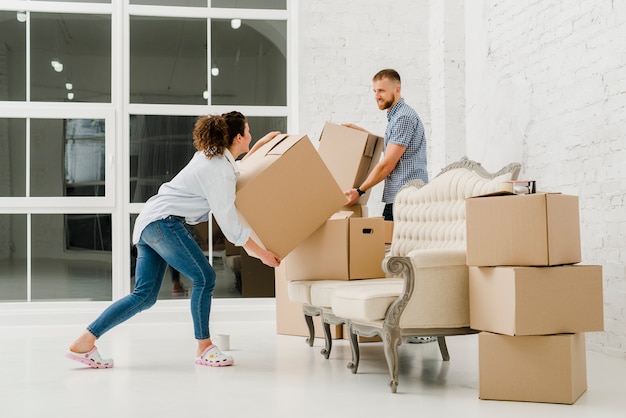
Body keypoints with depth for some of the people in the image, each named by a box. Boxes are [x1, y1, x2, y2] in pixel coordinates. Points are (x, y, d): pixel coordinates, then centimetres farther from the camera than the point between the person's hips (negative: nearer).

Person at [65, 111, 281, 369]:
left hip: (148, 222, 10)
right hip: (164, 222, -10)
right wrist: (261, 253, -7)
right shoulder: (219, 171, -13)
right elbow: (229, 224, -14)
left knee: (144, 295, 5)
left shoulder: (211, 156, 16)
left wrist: (259, 146, 37)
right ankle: (204, 349, 2)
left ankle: (83, 343, 3)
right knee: (204, 277, -7)